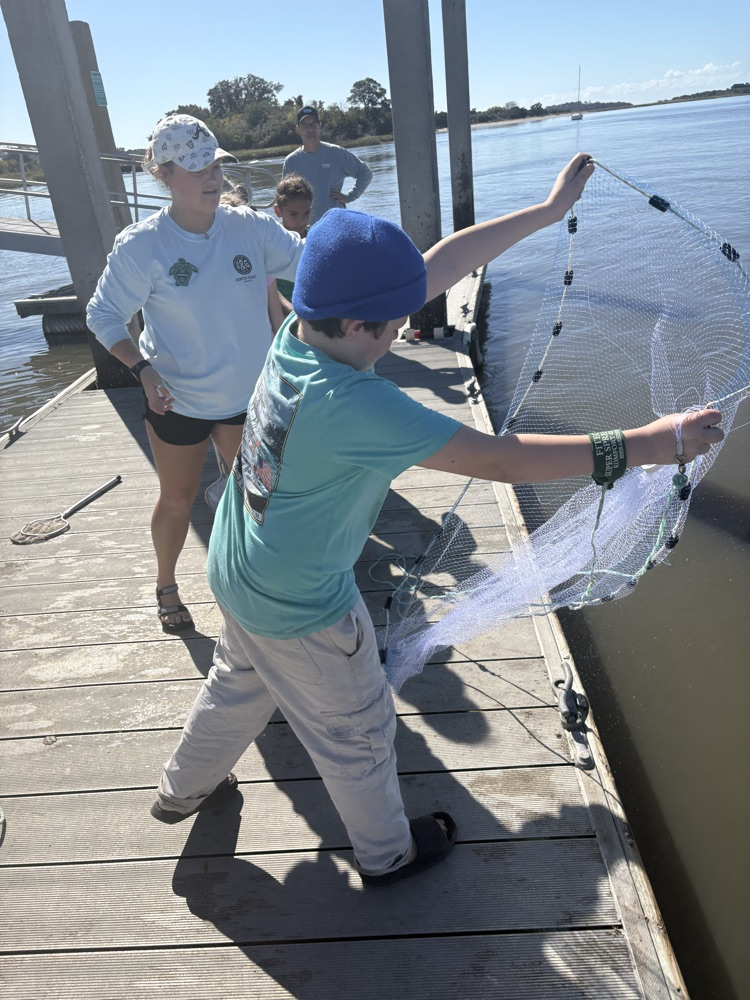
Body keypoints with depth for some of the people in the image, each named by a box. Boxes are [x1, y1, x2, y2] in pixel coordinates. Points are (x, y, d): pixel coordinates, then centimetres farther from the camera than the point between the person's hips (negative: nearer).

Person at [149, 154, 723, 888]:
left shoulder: (300, 329, -14)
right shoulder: (353, 404, -37)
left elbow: (442, 263, -9)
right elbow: (494, 459, -36)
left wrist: (549, 209, -4)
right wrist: (641, 445, -29)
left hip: (234, 573, 8)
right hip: (298, 608, -8)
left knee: (239, 684, 33)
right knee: (357, 731, 17)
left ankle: (183, 789, 58)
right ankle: (388, 853, 45)